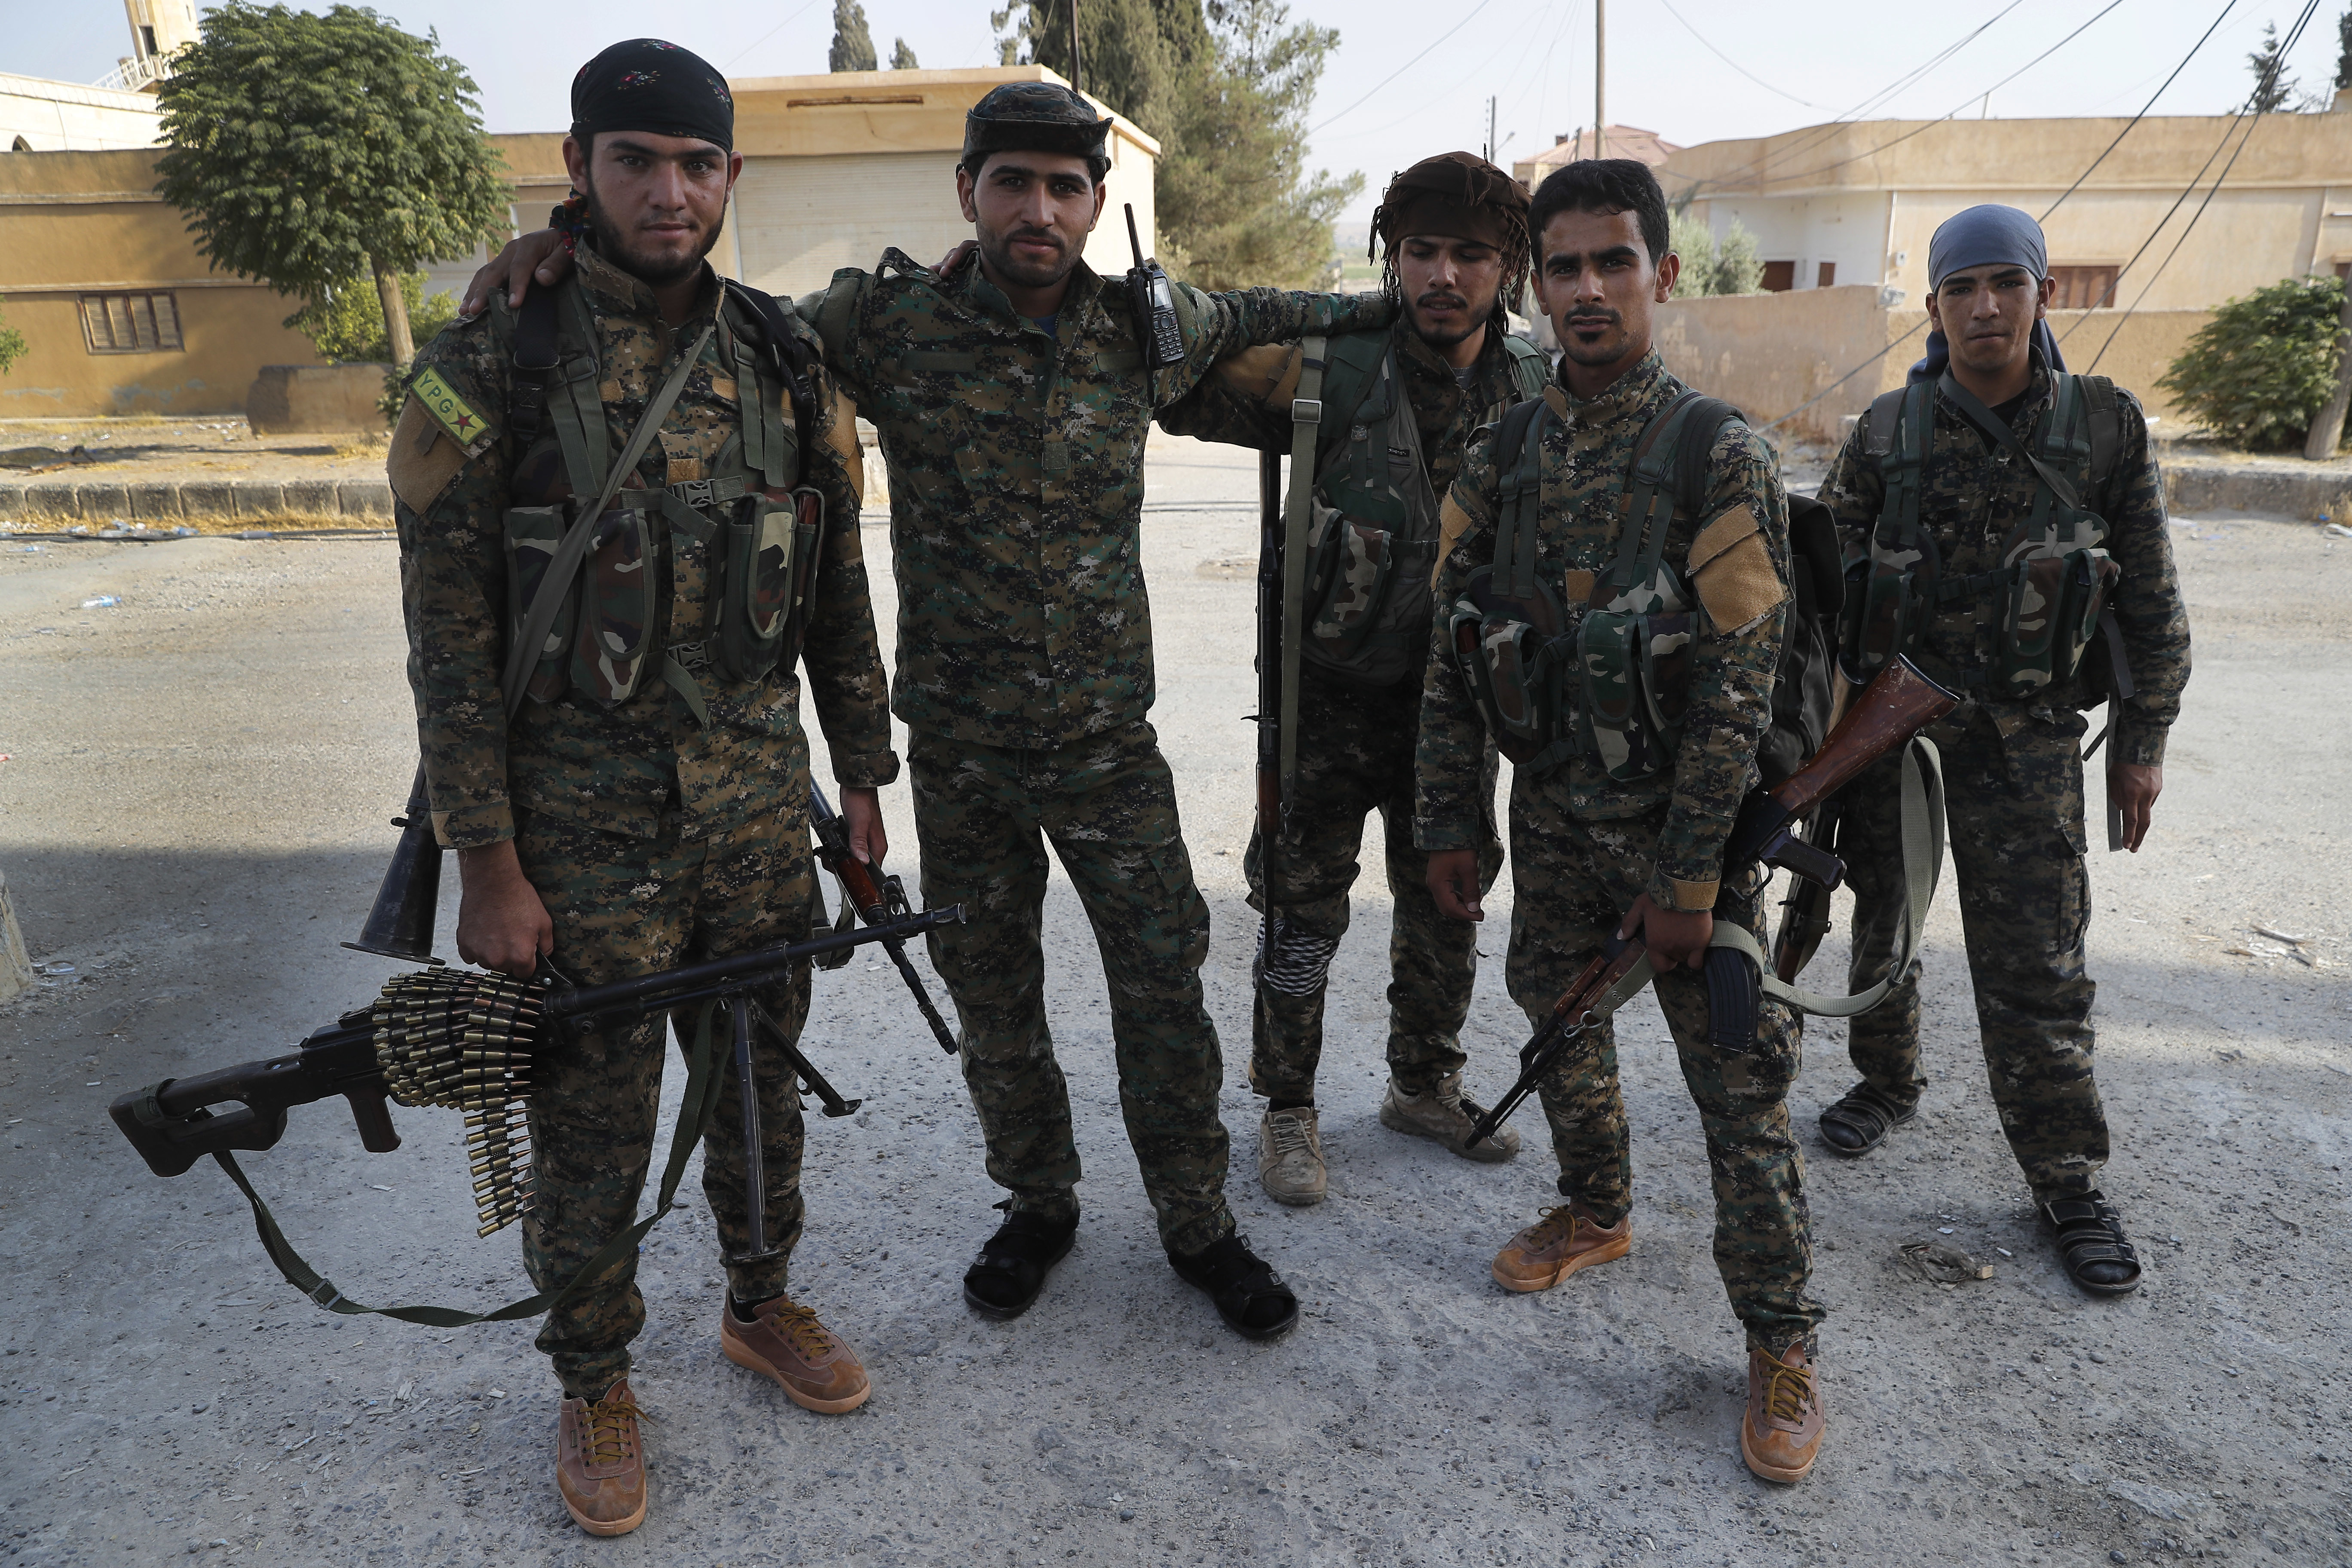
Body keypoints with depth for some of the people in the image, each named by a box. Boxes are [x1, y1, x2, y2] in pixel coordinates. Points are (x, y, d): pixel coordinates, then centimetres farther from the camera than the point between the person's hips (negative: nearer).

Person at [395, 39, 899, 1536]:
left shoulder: (788, 369, 2)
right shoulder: (490, 373, -9)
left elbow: (840, 598, 8)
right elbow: (450, 640, -9)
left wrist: (865, 781, 9)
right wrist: (489, 868, -11)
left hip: (761, 816, 3)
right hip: (587, 833, -3)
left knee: (762, 1078, 18)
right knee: (594, 1124, 9)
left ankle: (762, 1303, 41)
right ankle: (595, 1384, 32)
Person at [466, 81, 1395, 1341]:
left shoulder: (1144, 330, -1)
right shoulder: (891, 322, -6)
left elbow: (1244, 315, 20)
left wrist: (1389, 305, 19)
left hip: (1109, 741, 1)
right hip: (959, 748, 0)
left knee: (1165, 987, 6)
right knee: (993, 998, 14)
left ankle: (1197, 1225, 27)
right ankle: (1038, 1206, 37)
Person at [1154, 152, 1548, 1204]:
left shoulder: (1541, 393, -3)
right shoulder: (1330, 372, -12)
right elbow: (1179, 391, -5)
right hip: (1335, 693, -3)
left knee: (1446, 903, 17)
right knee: (1305, 911, 5)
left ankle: (1425, 1083, 39)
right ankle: (1288, 1110, 25)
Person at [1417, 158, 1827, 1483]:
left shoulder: (1722, 461, -13)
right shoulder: (1501, 460, 2)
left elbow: (1739, 688, -16)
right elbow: (1453, 657, 5)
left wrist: (1688, 877, -17)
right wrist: (1452, 825, 3)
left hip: (1684, 828, -5)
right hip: (1554, 825, 5)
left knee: (1741, 1089, 1)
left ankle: (1784, 1340, 18)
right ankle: (1599, 1215, 45)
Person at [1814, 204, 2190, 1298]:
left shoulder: (2107, 428, -2)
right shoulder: (1886, 436, -2)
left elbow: (2151, 603, 2)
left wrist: (2141, 742, 1)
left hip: (2028, 741, -1)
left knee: (2035, 966, 0)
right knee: (1880, 923, 15)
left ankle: (2068, 1183, 14)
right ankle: (1887, 1085, 38)